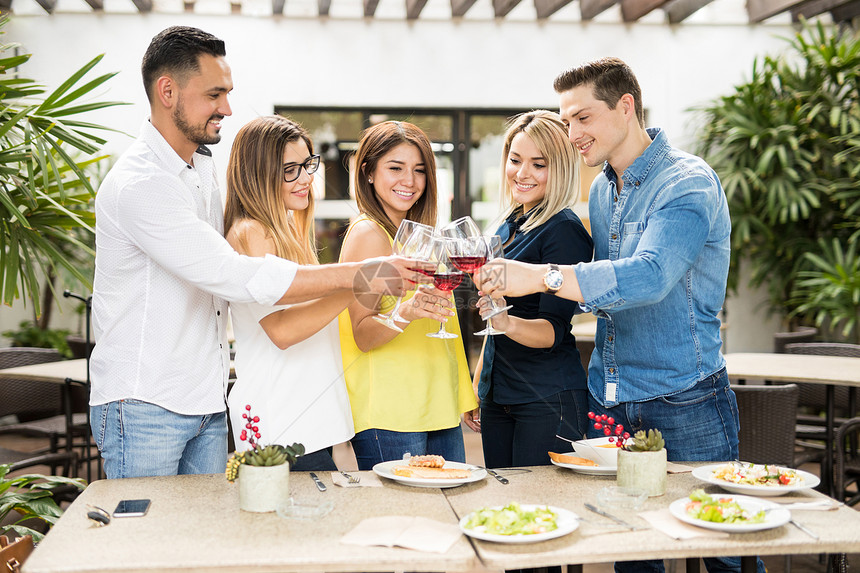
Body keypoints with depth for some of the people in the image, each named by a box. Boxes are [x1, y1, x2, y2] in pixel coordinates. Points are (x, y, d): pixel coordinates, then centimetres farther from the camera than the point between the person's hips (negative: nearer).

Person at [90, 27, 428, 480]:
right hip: (144, 407, -8)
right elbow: (234, 277, -29)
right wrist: (358, 275, -29)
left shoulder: (202, 167, 11)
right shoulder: (138, 186, -20)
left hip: (206, 403, 8)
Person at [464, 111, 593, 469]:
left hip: (549, 399, -8)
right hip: (498, 395, 8)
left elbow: (553, 330, -19)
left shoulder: (564, 230, -13)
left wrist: (507, 323, -38)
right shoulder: (509, 225, 11)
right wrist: (476, 387, 17)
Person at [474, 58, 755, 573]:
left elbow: (648, 276, -30)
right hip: (608, 402, 7)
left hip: (684, 405, -7)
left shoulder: (688, 183, -14)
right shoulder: (602, 190, 12)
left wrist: (543, 276, -34)